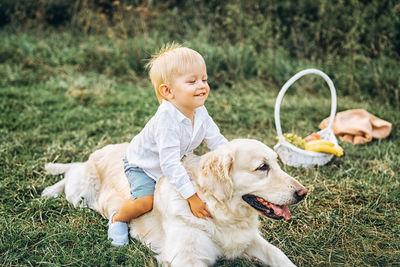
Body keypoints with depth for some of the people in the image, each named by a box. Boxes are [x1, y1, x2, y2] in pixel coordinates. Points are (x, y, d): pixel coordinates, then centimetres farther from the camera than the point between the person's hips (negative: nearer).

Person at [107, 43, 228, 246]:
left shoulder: (201, 113, -16)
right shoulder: (166, 119, -39)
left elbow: (218, 142, -6)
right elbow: (169, 163, -42)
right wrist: (191, 197, -42)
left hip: (174, 165, 7)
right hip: (142, 165, -7)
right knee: (145, 201, -27)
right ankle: (118, 219, 6)